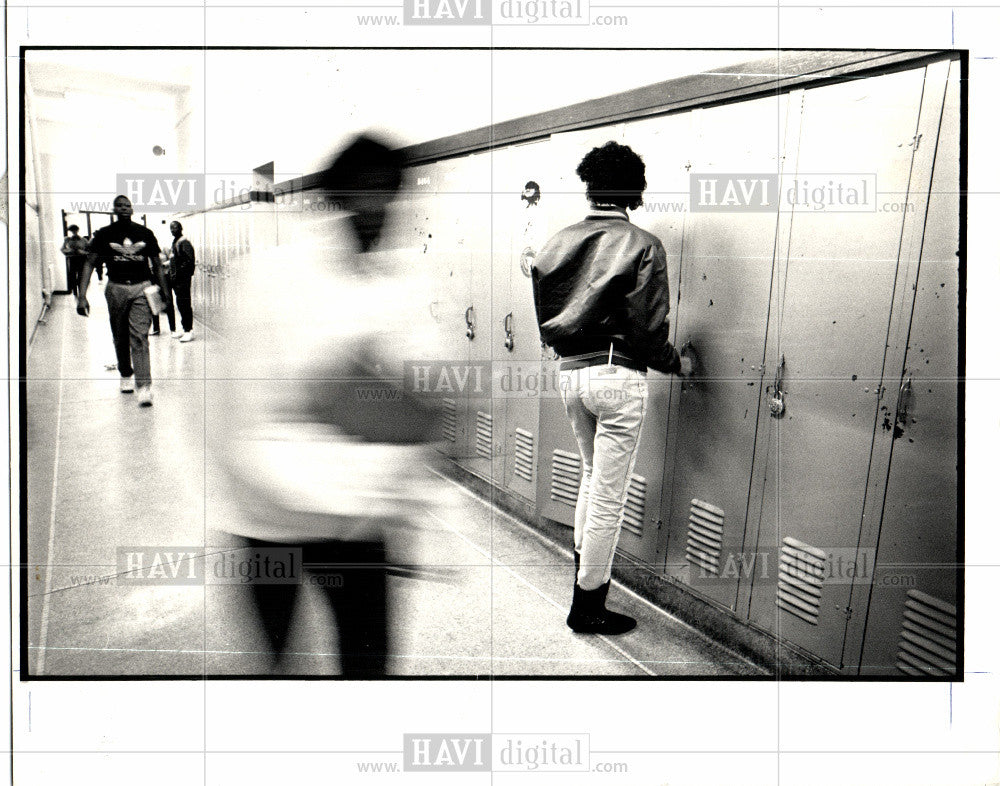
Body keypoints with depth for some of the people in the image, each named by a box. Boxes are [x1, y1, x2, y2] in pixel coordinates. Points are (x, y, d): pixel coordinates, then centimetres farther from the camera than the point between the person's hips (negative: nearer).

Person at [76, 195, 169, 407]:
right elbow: (89, 264, 1)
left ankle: (144, 386, -18)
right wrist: (82, 296, -8)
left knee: (139, 336, -13)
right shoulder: (104, 234, 1)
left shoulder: (145, 234, 3)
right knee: (120, 339, 13)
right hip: (116, 288, 2)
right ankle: (126, 376, 35)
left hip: (141, 288, -1)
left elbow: (157, 265, 12)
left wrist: (164, 291, 10)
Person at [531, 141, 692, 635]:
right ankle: (587, 605, 15)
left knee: (592, 473, 27)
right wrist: (678, 364, 5)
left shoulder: (557, 244, 6)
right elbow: (648, 331, -14)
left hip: (569, 373, 6)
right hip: (618, 376, -6)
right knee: (609, 495, 5)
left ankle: (583, 565, 38)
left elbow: (545, 321, 10)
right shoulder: (642, 246, -9)